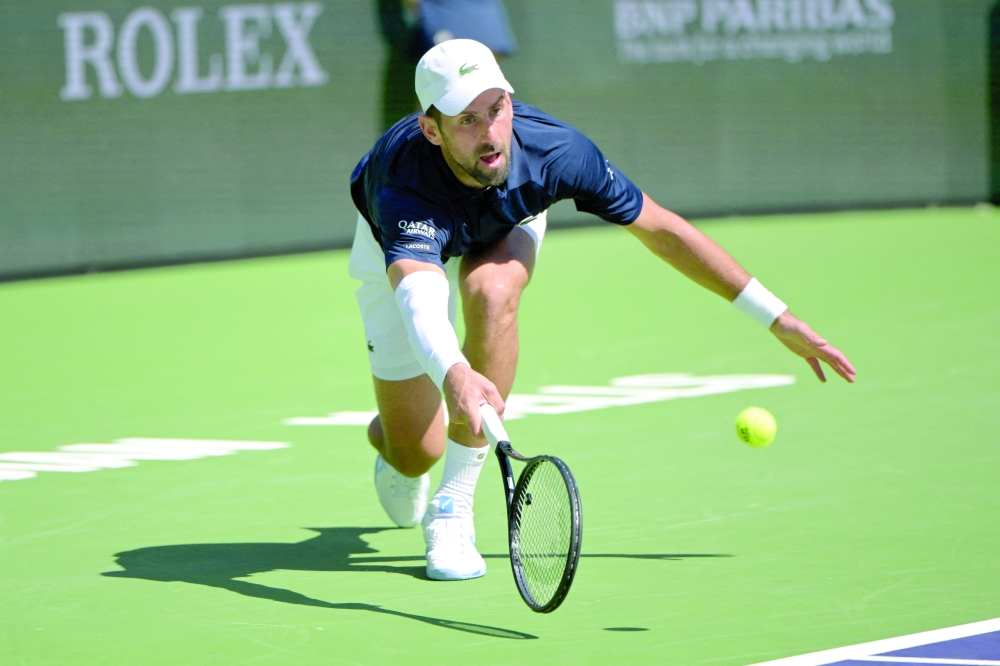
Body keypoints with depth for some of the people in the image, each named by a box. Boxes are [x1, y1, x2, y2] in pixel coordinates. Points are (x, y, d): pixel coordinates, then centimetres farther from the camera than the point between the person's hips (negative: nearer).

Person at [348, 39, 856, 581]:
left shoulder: (555, 151, -36)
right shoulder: (404, 191, -46)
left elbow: (660, 227, -21)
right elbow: (418, 298, -64)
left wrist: (778, 319, -18)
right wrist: (454, 374, -88)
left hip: (503, 232, 2)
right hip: (398, 250, -2)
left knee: (490, 291, -36)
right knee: (416, 451, -4)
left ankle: (453, 509, -25)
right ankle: (390, 446, 39)